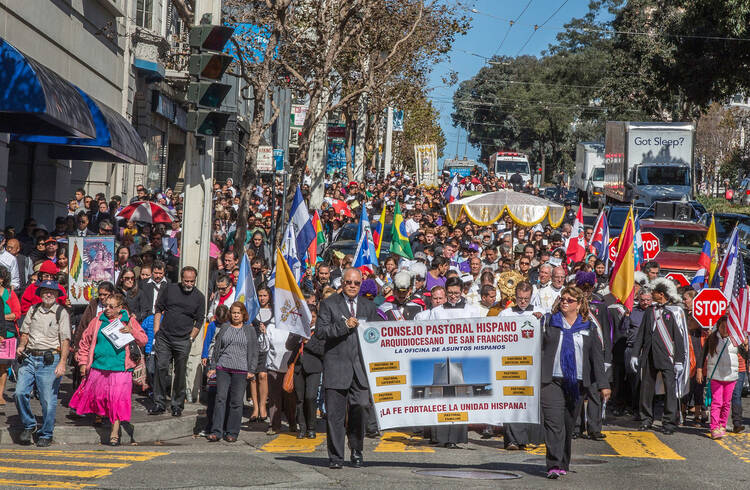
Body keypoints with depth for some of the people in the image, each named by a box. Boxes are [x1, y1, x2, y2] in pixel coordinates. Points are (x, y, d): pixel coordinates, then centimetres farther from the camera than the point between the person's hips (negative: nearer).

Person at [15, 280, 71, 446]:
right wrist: (21, 346, 0)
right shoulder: (33, 310, 13)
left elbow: (65, 339, -5)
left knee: (48, 399, -3)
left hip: (50, 360, -4)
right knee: (20, 392, -8)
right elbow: (25, 331, 21)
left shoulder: (61, 312, 1)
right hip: (29, 358, 4)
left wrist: (62, 363, -14)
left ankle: (46, 435, 11)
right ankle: (29, 425, 12)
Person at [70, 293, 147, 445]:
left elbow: (143, 341, 2)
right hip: (98, 368, 2)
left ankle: (115, 432, -1)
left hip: (120, 369, -2)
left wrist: (131, 331, -15)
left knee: (117, 399, -7)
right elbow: (85, 341, 16)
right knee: (97, 396, 8)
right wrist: (83, 362, 11)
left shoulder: (129, 321, 5)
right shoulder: (98, 321, 9)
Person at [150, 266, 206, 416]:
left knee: (180, 373, 3)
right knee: (161, 368, -3)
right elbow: (158, 310, 10)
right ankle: (159, 403, 4)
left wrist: (190, 339, -1)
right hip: (164, 337, 1)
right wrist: (156, 333, 4)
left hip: (183, 341, -1)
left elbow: (199, 321, 6)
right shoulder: (170, 289, 5)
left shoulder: (199, 297, 2)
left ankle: (177, 405, 13)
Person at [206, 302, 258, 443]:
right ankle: (216, 431, -7)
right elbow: (217, 348, 16)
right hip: (223, 368, 1)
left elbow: (253, 351, 6)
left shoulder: (249, 330, 8)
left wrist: (251, 370, -1)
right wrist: (212, 367, 11)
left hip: (241, 370, -1)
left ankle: (232, 432, 6)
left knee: (236, 402, -1)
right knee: (220, 398, -6)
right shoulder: (224, 328, 12)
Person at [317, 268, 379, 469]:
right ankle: (336, 457, 6)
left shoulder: (368, 307, 15)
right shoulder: (329, 303, 4)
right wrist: (344, 326, -16)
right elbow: (321, 331, -7)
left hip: (361, 368, 3)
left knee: (359, 411, 1)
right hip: (336, 367, -3)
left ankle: (356, 452, 18)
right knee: (335, 413, -2)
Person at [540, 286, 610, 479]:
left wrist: (603, 384, 6)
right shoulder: (549, 322, 8)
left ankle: (563, 464, 20)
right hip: (552, 381, -2)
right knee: (554, 422, -13)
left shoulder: (587, 327, 12)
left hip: (575, 382, 2)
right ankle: (554, 465, -18)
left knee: (569, 425, 8)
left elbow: (596, 357, 11)